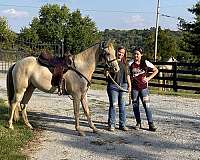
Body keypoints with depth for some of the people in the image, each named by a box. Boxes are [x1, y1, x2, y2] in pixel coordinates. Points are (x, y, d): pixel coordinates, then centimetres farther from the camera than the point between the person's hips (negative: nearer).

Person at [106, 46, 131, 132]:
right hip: (113, 86, -5)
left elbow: (127, 75, 16)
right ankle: (111, 124, 7)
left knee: (122, 106, 9)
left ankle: (122, 124, 17)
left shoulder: (125, 63, 12)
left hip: (123, 86, 5)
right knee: (113, 105, -2)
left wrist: (129, 85, 11)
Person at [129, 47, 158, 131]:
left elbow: (156, 70, 8)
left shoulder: (145, 63, -1)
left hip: (143, 87, -1)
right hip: (134, 88, 1)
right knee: (135, 106, 9)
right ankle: (138, 123, 24)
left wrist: (148, 78, 0)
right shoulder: (130, 64, -1)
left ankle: (151, 124, 2)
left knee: (147, 106, -4)